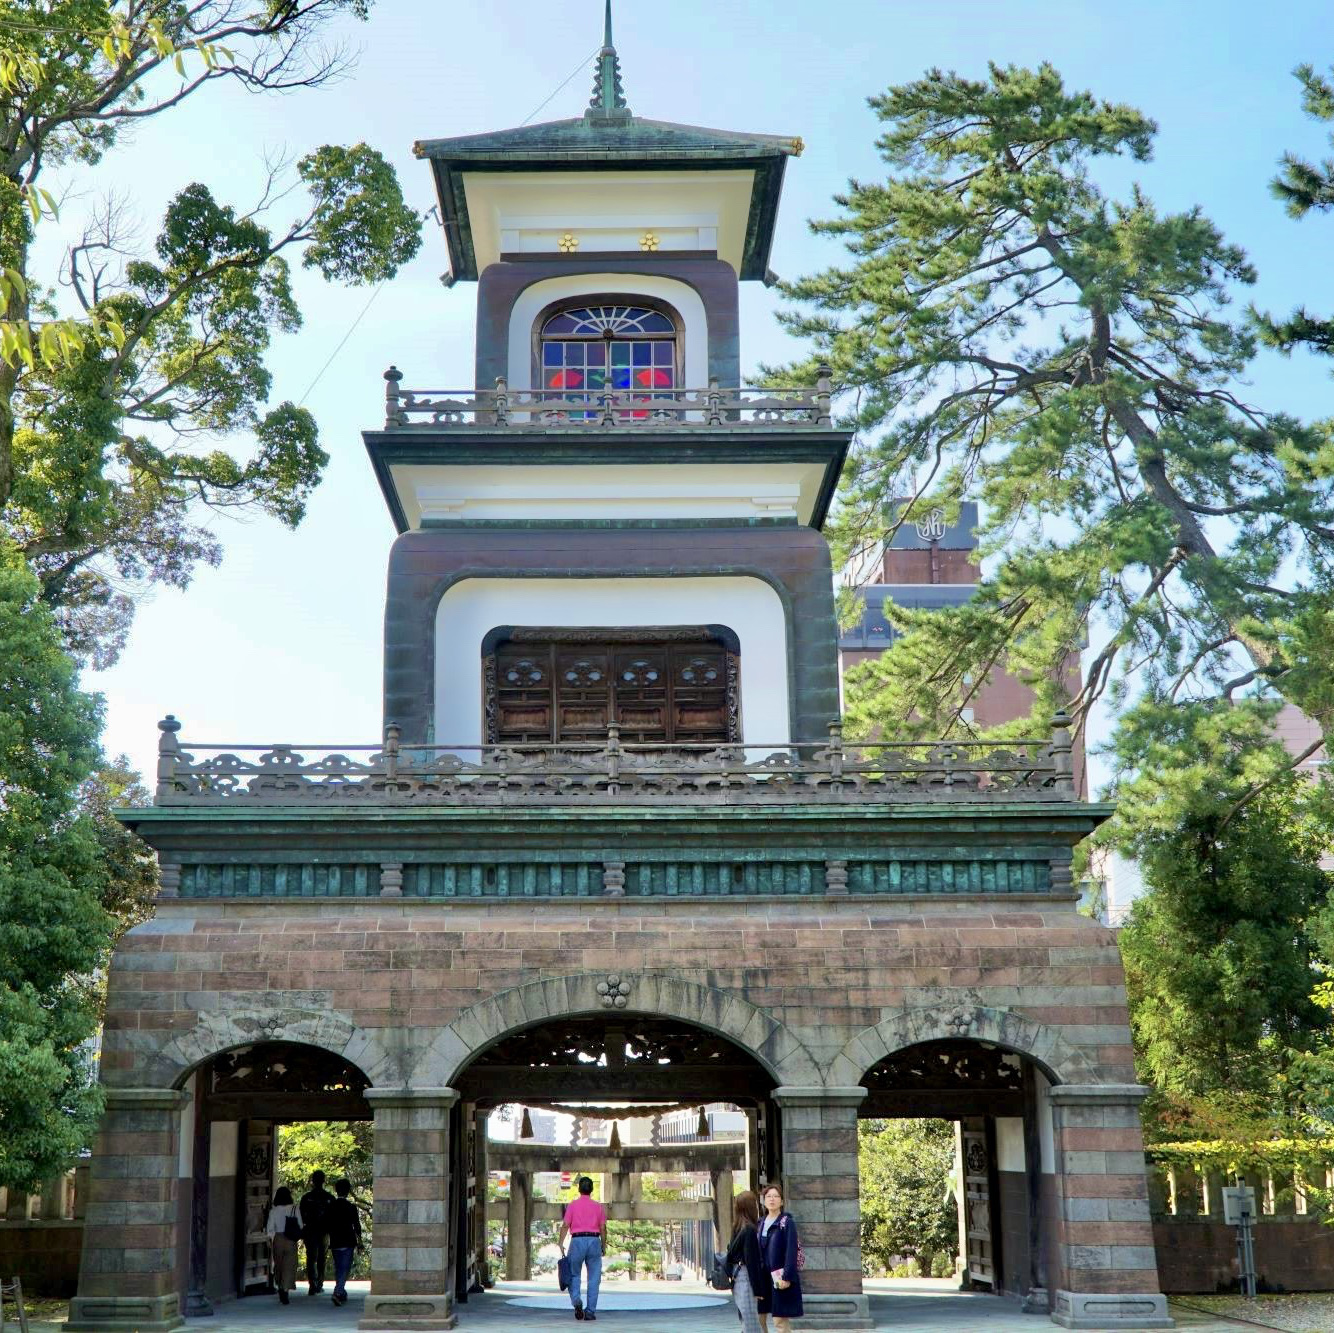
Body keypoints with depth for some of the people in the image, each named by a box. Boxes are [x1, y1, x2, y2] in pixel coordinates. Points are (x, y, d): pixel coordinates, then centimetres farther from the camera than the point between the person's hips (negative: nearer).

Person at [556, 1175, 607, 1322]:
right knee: (594, 1278, 5)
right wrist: (603, 1246, 12)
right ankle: (590, 1311, 2)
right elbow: (603, 1228, 4)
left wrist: (560, 1244, 0)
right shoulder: (598, 1206, 7)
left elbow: (565, 1226, -3)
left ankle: (576, 1300, -15)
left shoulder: (572, 1205, 3)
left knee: (574, 1275, 10)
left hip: (577, 1241, -1)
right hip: (594, 1241, 1)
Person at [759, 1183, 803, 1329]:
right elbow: (758, 1250, 13)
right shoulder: (761, 1223, 13)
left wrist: (787, 1277, -20)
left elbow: (791, 1252, -13)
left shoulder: (787, 1222, -6)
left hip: (781, 1279, -6)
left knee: (780, 1320, -6)